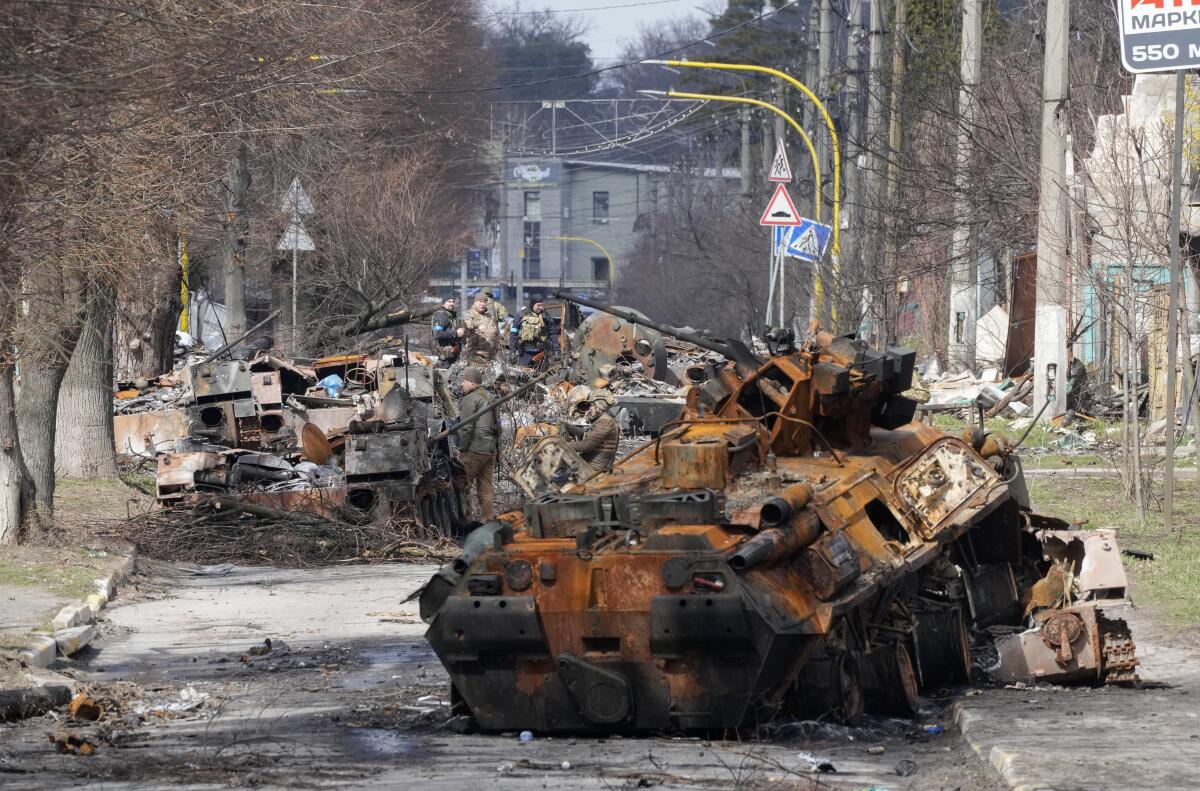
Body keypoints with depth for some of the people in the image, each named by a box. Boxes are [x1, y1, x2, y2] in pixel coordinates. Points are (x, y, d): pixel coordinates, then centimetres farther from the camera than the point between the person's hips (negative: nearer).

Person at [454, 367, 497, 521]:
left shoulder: (470, 399, -9)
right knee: (485, 487, 9)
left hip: (474, 450, -9)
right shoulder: (489, 398, 18)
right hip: (490, 450, 9)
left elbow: (467, 427, -15)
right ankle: (486, 519, 9)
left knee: (462, 487, -5)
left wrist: (462, 448, -8)